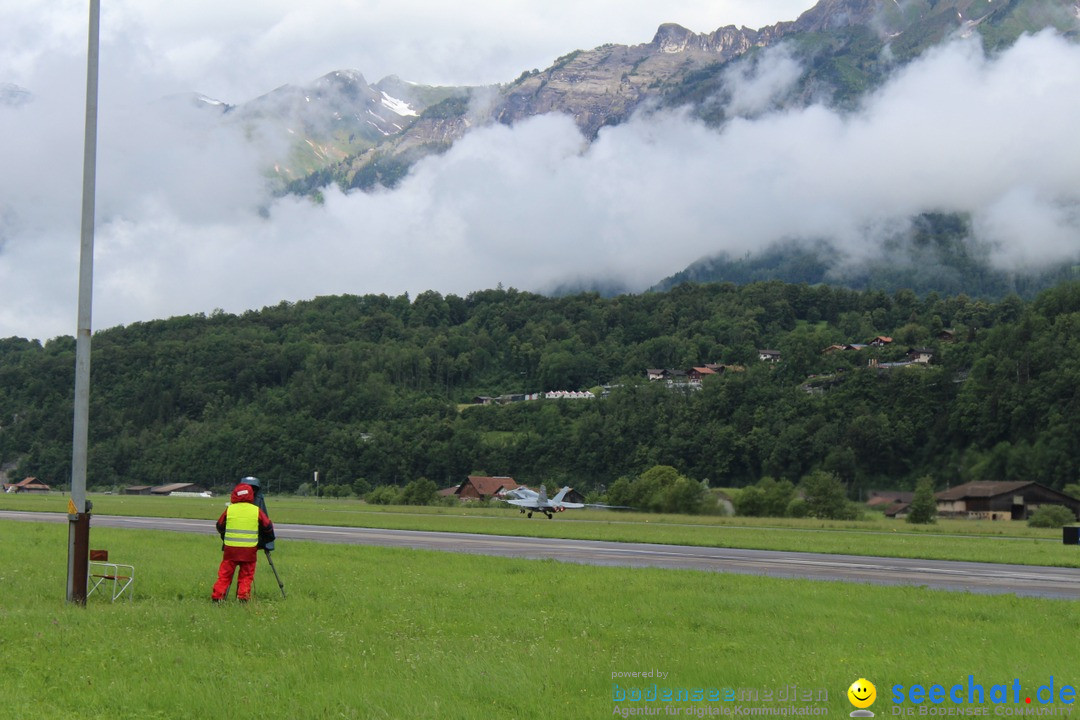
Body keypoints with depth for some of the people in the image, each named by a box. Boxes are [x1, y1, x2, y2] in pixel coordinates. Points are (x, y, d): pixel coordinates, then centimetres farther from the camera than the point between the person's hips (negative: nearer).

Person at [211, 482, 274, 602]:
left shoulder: (229, 510, 1)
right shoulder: (256, 510, -1)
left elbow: (220, 527, 12)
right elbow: (268, 527, 5)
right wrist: (261, 542, 20)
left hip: (231, 548, 1)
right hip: (249, 549, -1)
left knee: (224, 574, 7)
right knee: (246, 576, 7)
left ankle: (217, 597, 2)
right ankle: (244, 598, -2)